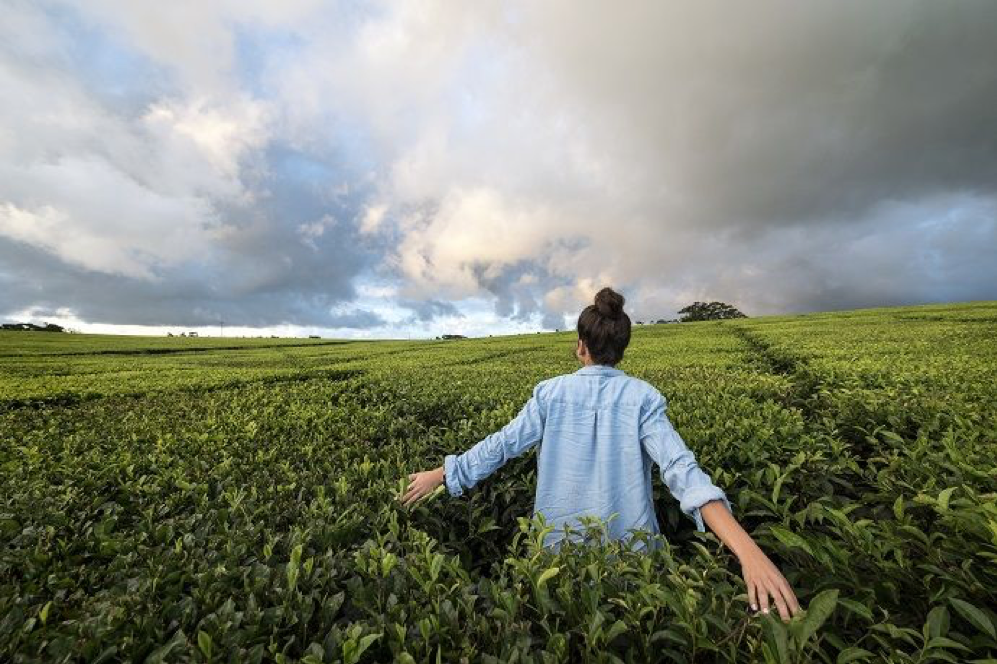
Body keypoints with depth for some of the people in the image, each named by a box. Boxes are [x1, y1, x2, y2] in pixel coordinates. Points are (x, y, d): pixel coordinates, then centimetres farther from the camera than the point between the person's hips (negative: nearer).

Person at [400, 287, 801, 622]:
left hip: (562, 544, 0)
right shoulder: (642, 397, -13)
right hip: (629, 550, 1)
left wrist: (438, 475, -1)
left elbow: (501, 445, -11)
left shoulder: (551, 393, -14)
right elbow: (680, 468, -25)